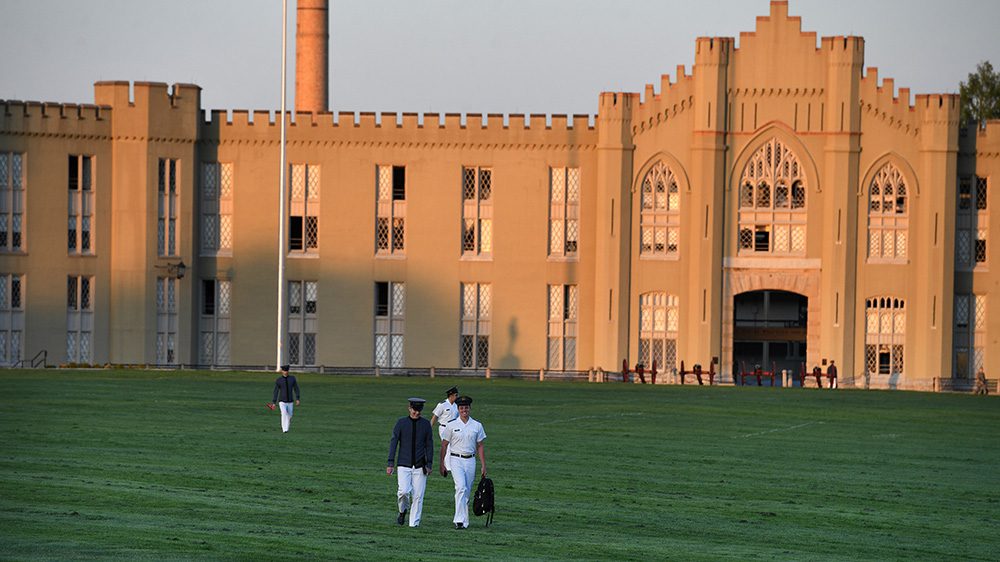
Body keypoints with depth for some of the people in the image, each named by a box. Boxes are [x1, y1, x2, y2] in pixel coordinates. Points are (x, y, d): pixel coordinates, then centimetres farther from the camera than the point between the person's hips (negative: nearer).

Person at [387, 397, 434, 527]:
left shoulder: (426, 424, 6)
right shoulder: (401, 422, 2)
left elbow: (429, 445, 9)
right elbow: (393, 442, 1)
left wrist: (429, 464, 1)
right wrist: (391, 463, -5)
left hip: (420, 466, 1)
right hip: (404, 465, -1)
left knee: (418, 496, -2)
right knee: (404, 491, -16)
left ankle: (414, 523, 7)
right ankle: (403, 510, 14)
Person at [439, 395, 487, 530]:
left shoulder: (477, 426, 7)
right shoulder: (452, 426, 1)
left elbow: (480, 446, 10)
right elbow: (444, 445, 5)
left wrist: (483, 465, 5)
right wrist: (441, 464, 1)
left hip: (471, 460, 3)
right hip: (456, 460, -3)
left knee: (467, 492, 5)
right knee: (461, 487, -19)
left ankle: (462, 519, 16)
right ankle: (460, 520, -24)